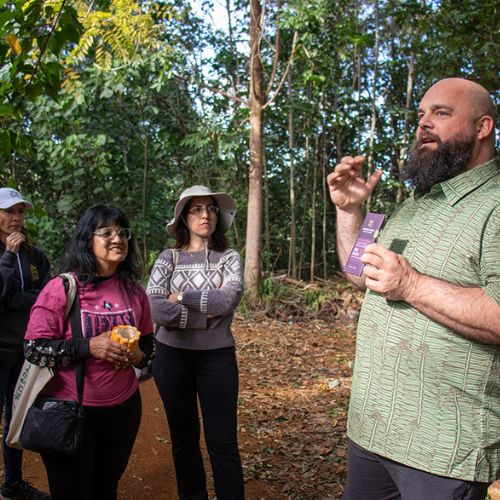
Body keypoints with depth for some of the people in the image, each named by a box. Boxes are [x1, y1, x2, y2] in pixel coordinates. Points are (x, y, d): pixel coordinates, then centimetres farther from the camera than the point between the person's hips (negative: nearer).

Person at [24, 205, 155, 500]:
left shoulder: (134, 291, 1)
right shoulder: (61, 288, -13)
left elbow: (149, 342, 13)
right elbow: (34, 348, -14)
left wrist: (138, 356, -10)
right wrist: (88, 347, -24)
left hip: (123, 408, 5)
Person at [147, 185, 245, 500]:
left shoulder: (229, 258, 1)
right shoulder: (169, 258, 0)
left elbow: (229, 299, -18)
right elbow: (154, 308, -15)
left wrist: (181, 297, -11)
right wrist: (206, 311, -14)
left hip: (217, 356, -1)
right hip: (173, 356, 1)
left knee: (223, 442, 2)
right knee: (183, 438, 16)